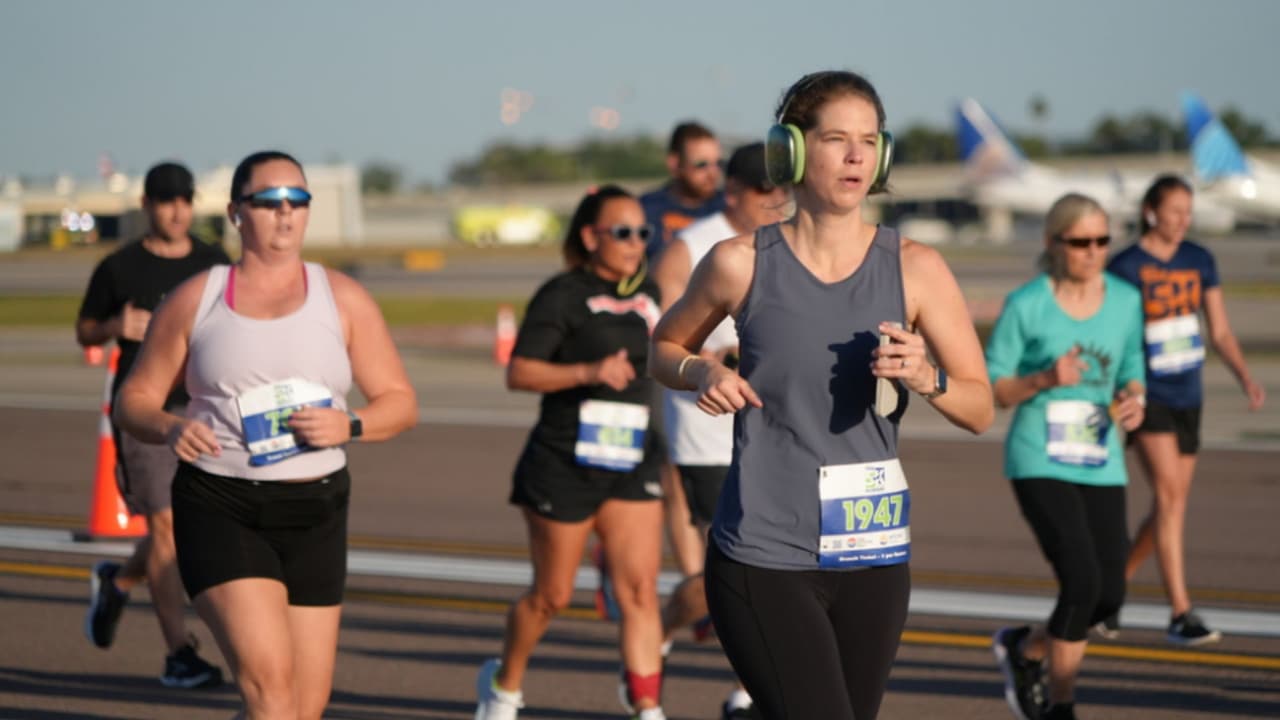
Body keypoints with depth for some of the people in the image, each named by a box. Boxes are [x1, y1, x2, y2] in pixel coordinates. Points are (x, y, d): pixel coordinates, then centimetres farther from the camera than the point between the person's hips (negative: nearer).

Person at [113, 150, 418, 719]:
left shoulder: (343, 299, 5)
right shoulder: (195, 300, 3)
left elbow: (400, 403, 6)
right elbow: (134, 400, 7)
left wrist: (348, 426, -16)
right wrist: (169, 428, -16)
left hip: (313, 514, 3)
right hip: (220, 509, -3)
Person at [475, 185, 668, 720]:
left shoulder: (646, 293, 11)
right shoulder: (563, 295, -10)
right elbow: (518, 372, -17)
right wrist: (588, 373, -27)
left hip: (632, 469, 5)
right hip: (564, 468, -5)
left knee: (640, 590, -7)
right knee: (552, 596, 8)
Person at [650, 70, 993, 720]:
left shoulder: (915, 269, 0)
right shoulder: (741, 264, -3)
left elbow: (980, 409, 3)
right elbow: (664, 348, 15)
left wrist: (926, 378, -18)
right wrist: (702, 372, -7)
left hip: (872, 561, 4)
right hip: (762, 562, -4)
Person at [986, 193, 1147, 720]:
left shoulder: (1126, 300, 6)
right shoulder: (1026, 306, -8)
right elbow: (989, 389, -3)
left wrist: (1133, 401, -6)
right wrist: (1044, 380, -21)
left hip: (1101, 463, 5)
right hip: (1040, 463, -5)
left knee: (1109, 595, 2)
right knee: (1082, 582, -17)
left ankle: (1025, 648, 31)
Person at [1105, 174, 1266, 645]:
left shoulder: (1200, 261, 6)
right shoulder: (1125, 268, -10)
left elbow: (1219, 332, 9)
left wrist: (1246, 378, -5)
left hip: (1188, 396, 6)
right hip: (1147, 395, -6)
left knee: (1173, 502, 10)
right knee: (1169, 495, -16)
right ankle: (1180, 615, -15)